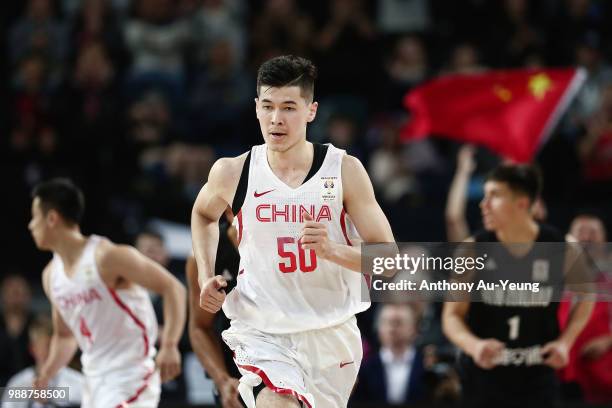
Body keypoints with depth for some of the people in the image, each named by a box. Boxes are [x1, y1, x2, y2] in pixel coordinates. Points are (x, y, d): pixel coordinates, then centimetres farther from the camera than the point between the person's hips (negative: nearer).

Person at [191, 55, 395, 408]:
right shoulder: (233, 173, -4)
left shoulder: (344, 170, -7)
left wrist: (333, 250, -26)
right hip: (262, 335, -2)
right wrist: (206, 277, 6)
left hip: (331, 335, 2)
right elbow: (203, 214, 20)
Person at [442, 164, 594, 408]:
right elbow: (452, 316, -3)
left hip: (537, 379, 0)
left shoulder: (562, 249, -7)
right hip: (484, 377, 0)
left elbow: (584, 297, 12)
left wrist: (565, 341, -2)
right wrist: (473, 345, -24)